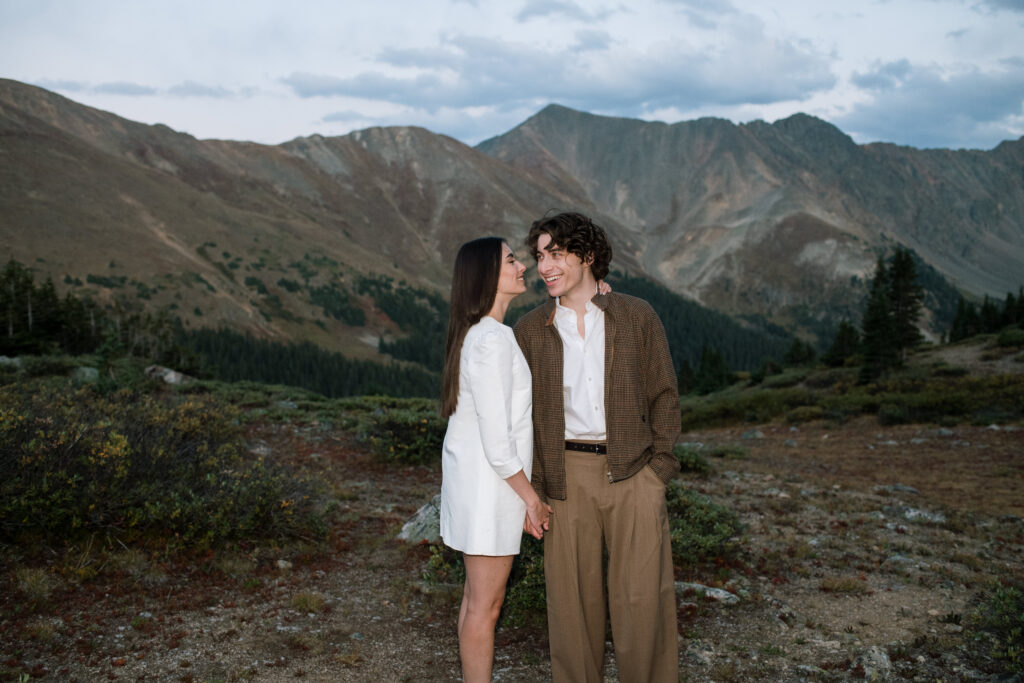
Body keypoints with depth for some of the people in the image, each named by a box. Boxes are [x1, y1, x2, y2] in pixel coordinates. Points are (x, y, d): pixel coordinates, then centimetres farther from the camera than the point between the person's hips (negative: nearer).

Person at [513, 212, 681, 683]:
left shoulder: (637, 317, 3)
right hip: (568, 476, 1)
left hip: (633, 472, -1)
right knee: (572, 597, 7)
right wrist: (531, 490, 2)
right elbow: (521, 412, 7)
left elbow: (663, 395, 5)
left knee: (643, 597, 1)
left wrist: (659, 467, -4)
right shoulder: (530, 330, 5)